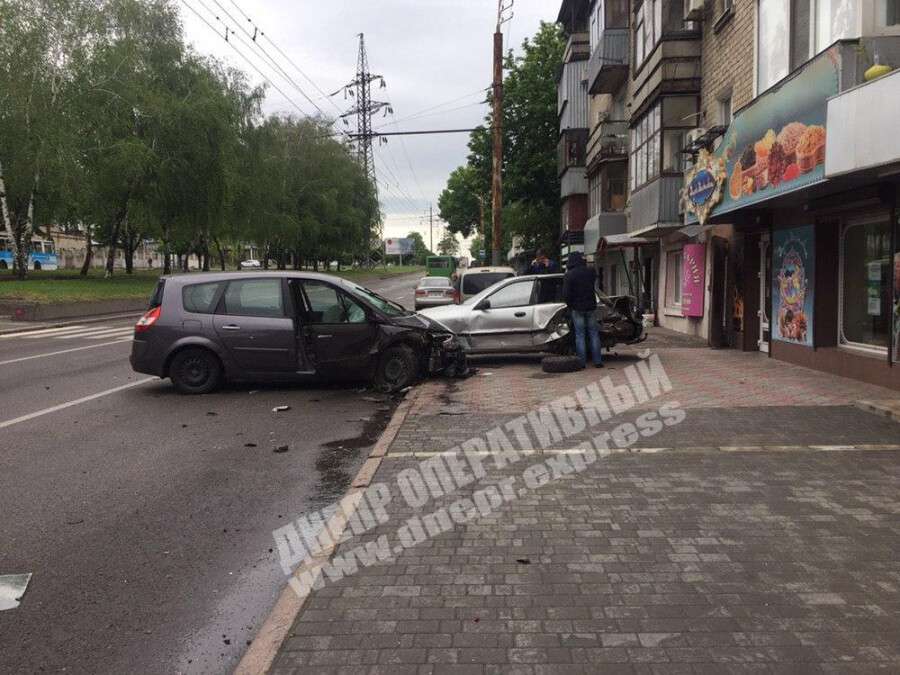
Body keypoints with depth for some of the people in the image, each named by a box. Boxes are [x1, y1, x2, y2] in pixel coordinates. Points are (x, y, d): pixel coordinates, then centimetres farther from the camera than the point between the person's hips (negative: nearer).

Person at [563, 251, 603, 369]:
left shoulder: (569, 275, -13)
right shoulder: (591, 271, 0)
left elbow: (566, 294, -15)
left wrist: (570, 304, -1)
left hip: (577, 308, -3)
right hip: (590, 306, 3)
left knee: (580, 335, 3)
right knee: (594, 334, 9)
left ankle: (582, 362, 2)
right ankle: (598, 361, 9)